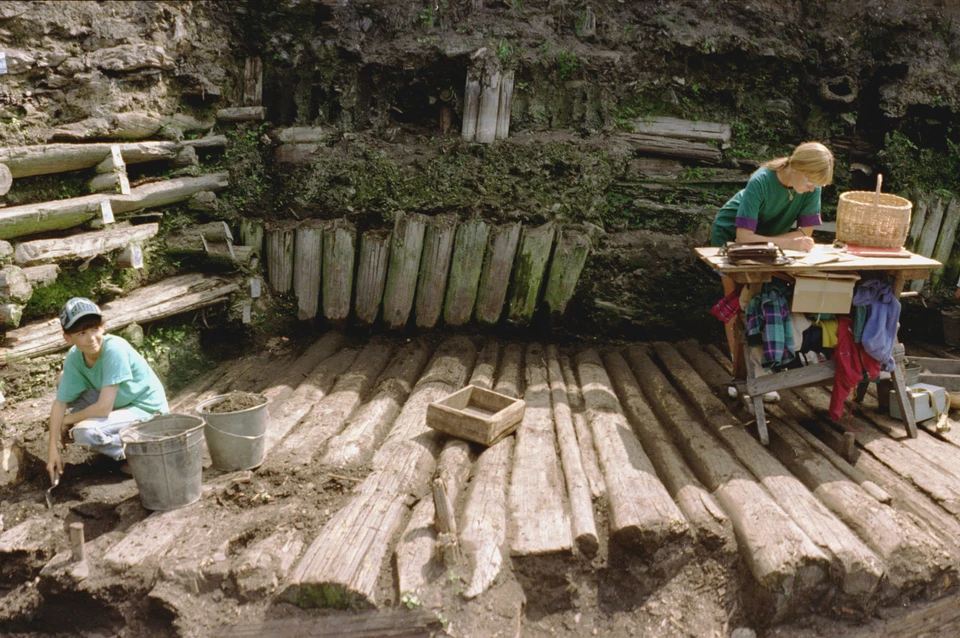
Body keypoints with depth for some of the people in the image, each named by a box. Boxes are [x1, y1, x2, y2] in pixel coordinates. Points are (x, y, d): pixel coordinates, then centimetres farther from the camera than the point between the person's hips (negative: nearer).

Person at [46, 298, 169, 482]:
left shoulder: (114, 348, -27)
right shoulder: (74, 357, -8)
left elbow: (103, 409, -26)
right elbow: (60, 403, -2)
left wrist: (69, 419, -9)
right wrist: (53, 450, -6)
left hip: (148, 411, -8)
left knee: (84, 432, -26)